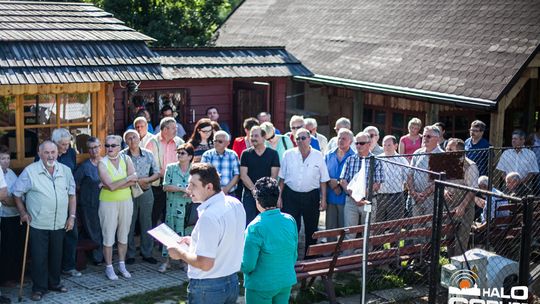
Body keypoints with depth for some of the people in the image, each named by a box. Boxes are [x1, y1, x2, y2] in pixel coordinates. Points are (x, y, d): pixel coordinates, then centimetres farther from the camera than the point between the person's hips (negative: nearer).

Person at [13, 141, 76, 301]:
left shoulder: (66, 170, 4)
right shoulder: (30, 171, -8)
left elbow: (71, 194, 11)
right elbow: (17, 193, 0)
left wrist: (72, 216, 6)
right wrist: (23, 213, -3)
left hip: (59, 224, 4)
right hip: (38, 224, -3)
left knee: (56, 256, 14)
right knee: (39, 258, 2)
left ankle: (54, 283, 31)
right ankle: (39, 288, 14)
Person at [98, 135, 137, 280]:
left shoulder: (126, 159, 1)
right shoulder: (102, 163, -9)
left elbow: (133, 182, -11)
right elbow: (111, 186, -19)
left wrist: (116, 185, -19)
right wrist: (127, 178, -12)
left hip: (126, 201, 3)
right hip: (108, 203, -3)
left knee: (124, 235, 12)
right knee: (109, 236, 1)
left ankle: (122, 264, 25)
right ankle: (109, 267, 13)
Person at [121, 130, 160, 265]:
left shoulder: (148, 154, 4)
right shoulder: (122, 156, -5)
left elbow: (156, 174, 6)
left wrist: (145, 180, -11)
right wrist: (136, 182, -17)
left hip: (146, 192, 3)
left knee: (146, 223, 9)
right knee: (129, 224, 5)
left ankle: (147, 253, 19)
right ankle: (130, 254, 16)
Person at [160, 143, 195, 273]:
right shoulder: (171, 168, 2)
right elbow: (166, 187, -7)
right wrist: (182, 189, -14)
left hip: (189, 208, 0)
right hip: (173, 207, 0)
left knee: (187, 233, 3)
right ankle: (167, 260, 11)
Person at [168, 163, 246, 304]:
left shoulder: (208, 217, -27)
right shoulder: (236, 204, -1)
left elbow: (205, 264, -27)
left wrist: (180, 253, -12)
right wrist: (194, 241, 14)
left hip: (208, 287, -8)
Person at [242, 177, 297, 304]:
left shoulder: (255, 228, -22)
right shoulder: (290, 221, -5)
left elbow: (248, 265, -19)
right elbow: (294, 255, 5)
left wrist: (242, 266, 3)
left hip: (261, 286, -5)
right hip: (287, 282, 5)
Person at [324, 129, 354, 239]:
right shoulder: (329, 155, 11)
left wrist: (339, 183, -12)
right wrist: (330, 182, -9)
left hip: (345, 198, -4)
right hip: (331, 197, 4)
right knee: (330, 227, 9)